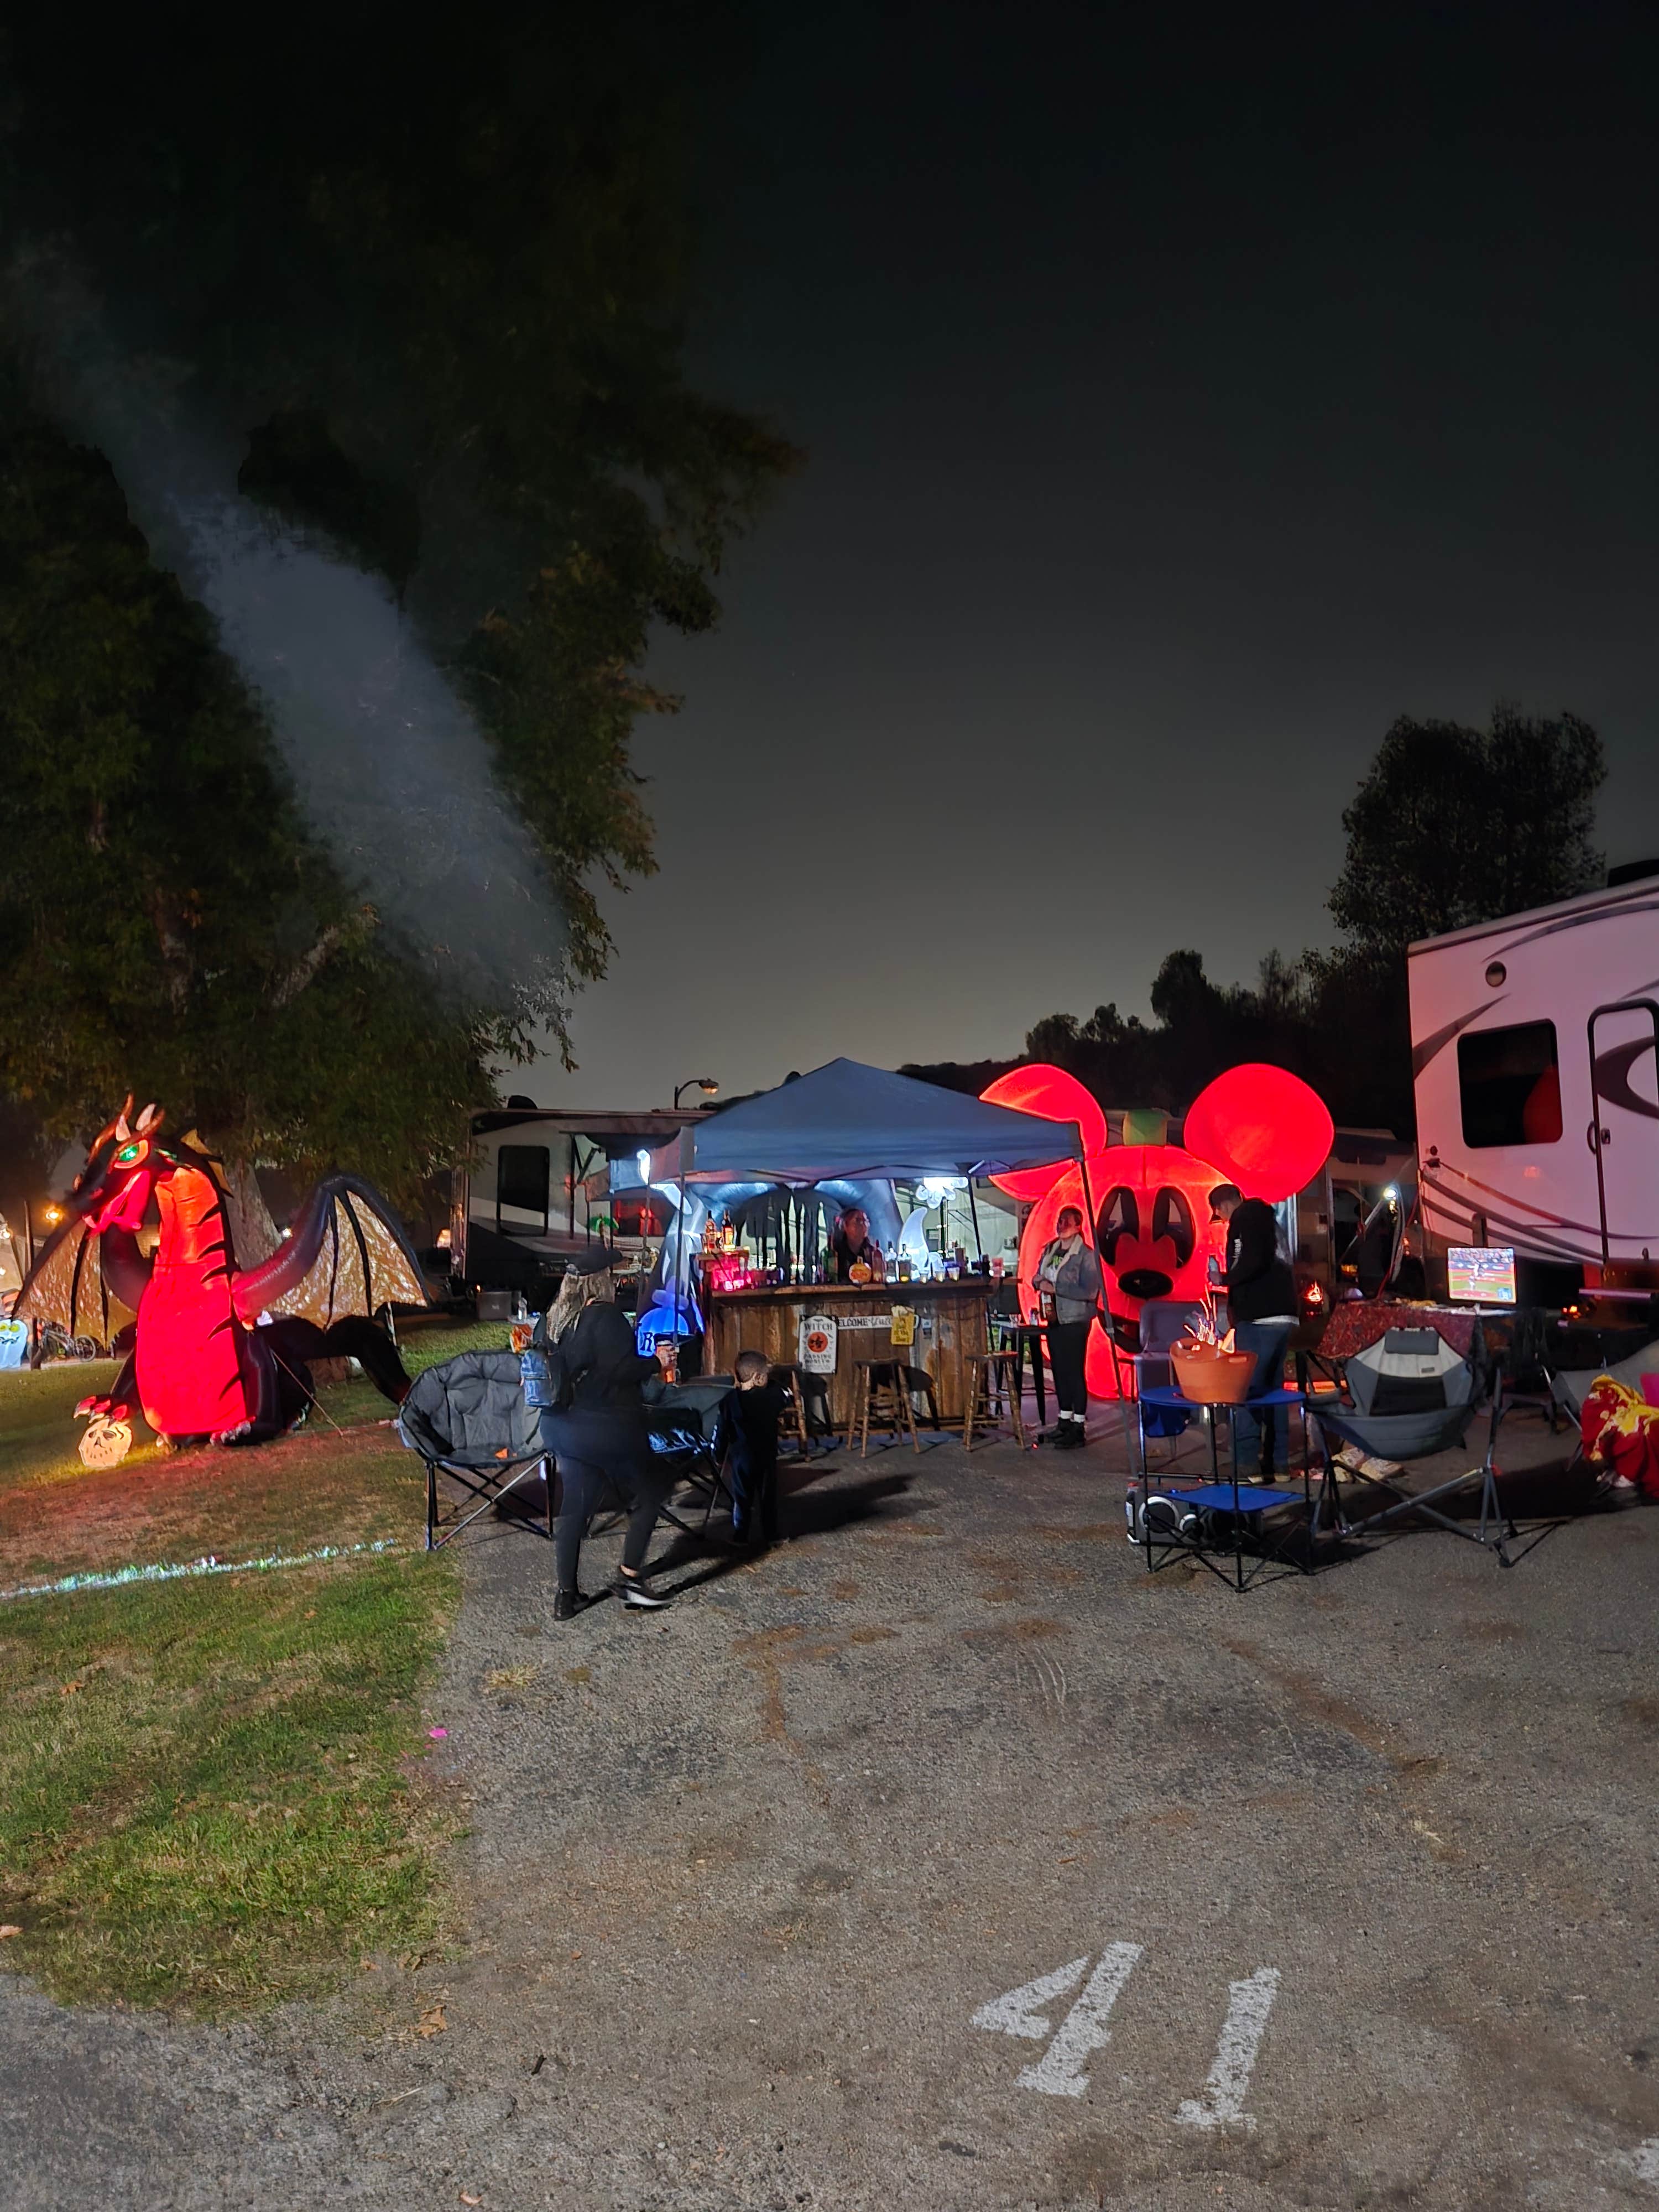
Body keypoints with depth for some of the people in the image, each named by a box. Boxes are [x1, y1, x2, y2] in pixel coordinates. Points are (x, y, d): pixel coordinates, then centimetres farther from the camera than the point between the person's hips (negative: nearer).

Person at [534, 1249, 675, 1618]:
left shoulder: (551, 1319, 7)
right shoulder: (606, 1316, -17)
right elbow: (622, 1369, -24)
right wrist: (656, 1361, -9)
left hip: (561, 1428, 7)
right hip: (607, 1427, -7)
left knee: (574, 1506, 13)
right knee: (647, 1495, 11)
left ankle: (566, 1595, 15)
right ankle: (630, 1577, 9)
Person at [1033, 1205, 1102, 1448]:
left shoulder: (1086, 1254, -12)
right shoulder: (1050, 1250, 10)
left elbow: (1089, 1291, -19)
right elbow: (1039, 1275, 20)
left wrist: (1055, 1288, -20)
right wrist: (1040, 1282, -4)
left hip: (1075, 1320, -7)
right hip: (1054, 1318, 7)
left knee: (1075, 1372, -5)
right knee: (1059, 1369, 13)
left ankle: (1079, 1427, 1)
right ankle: (1064, 1420, 24)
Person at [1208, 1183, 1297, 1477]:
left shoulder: (1244, 1218, -7)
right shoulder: (1266, 1219, 21)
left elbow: (1252, 1262, -21)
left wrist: (1225, 1279, -6)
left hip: (1258, 1318, -9)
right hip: (1282, 1314, 9)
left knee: (1248, 1389, -8)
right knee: (1273, 1387, 13)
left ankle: (1246, 1461, -10)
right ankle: (1278, 1461, 16)